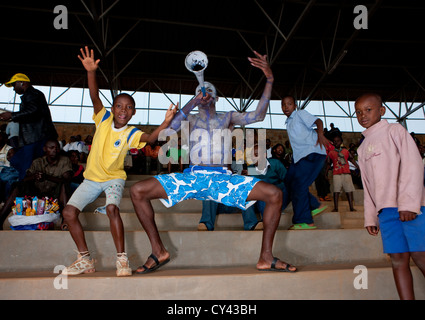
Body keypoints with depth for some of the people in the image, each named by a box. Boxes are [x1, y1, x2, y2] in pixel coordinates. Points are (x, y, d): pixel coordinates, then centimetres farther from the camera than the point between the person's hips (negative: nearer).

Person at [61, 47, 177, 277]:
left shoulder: (131, 133, -13)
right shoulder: (103, 119, -5)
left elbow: (150, 138, -32)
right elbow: (95, 97, -19)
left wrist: (166, 123, -48)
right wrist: (91, 72, -33)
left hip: (114, 178, -4)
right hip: (92, 177, 4)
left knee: (112, 208, -31)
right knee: (69, 212, -8)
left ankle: (122, 259, -20)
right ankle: (85, 260, 3)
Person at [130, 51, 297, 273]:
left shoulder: (228, 117, 20)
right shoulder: (190, 119, 21)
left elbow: (257, 116, 3)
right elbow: (169, 128, -1)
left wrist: (269, 80, -5)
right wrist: (192, 103, -7)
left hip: (222, 178, 0)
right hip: (192, 176, 1)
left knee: (275, 194, -19)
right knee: (137, 191, -15)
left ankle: (266, 257, -6)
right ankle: (158, 251, -2)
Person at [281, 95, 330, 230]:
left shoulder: (300, 114, 0)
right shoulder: (289, 122, 23)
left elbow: (318, 121, -14)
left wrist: (320, 135, -33)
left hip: (313, 153, -9)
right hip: (299, 155, 9)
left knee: (298, 184, -16)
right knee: (289, 181, 7)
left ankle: (304, 222, -9)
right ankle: (315, 206, 18)